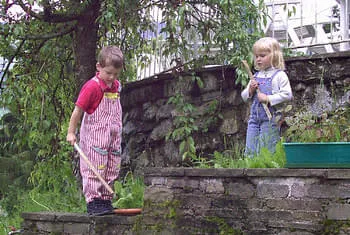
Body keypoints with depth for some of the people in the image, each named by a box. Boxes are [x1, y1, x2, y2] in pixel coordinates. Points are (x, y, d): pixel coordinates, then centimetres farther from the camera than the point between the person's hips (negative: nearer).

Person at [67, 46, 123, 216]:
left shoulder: (116, 86, 9)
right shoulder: (92, 87, -14)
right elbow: (78, 110, -11)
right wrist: (71, 133, -11)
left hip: (113, 136, 8)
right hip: (94, 136, -7)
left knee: (111, 170, 9)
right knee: (95, 167, -6)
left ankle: (105, 200, 17)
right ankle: (93, 202, -2)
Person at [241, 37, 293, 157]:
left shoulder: (279, 75, -5)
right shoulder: (256, 76, 14)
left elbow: (287, 95, -16)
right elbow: (244, 96, 18)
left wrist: (268, 98, -20)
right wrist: (250, 90, -3)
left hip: (270, 119, -6)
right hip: (254, 117, 6)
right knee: (250, 150, 6)